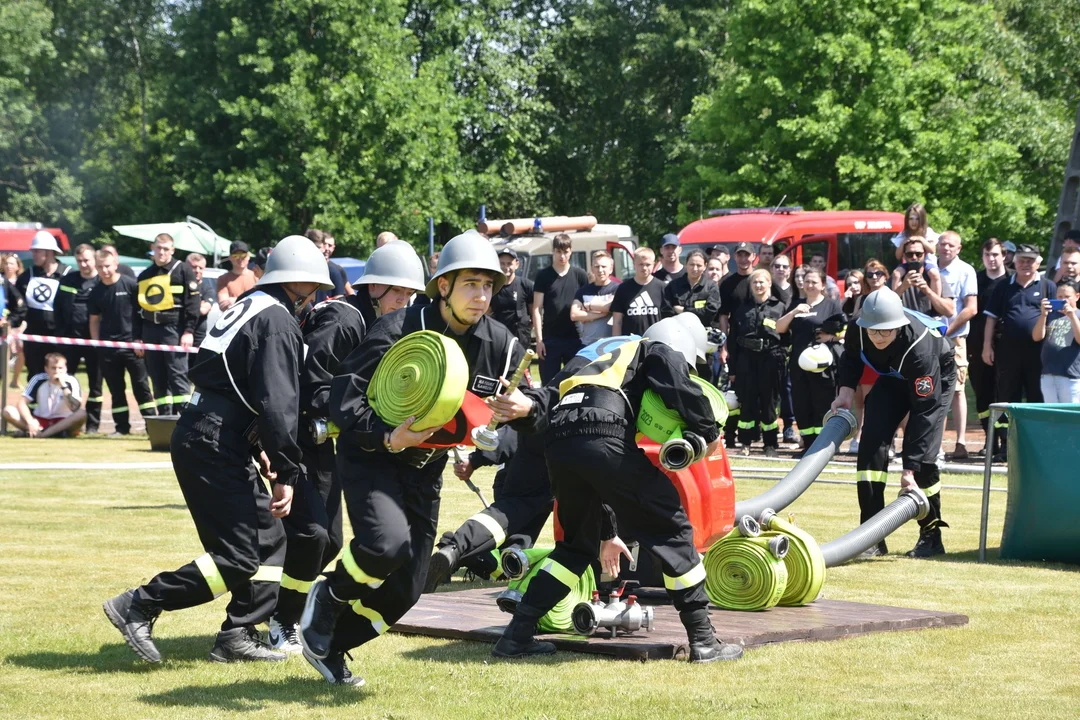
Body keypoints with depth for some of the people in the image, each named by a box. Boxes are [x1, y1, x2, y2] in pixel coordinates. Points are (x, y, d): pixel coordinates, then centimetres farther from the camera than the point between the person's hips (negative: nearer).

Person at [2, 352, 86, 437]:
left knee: (82, 413, -33)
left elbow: (75, 408, -22)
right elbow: (21, 402, -10)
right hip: (40, 422, 2)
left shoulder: (71, 382, -9)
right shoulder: (39, 379, -5)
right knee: (8, 411, -18)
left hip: (63, 424, -1)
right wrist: (30, 422, -27)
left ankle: (42, 433, -36)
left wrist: (63, 386, -26)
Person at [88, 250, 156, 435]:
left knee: (141, 385, -3)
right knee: (115, 389, 8)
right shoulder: (96, 292, 8)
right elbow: (94, 320, 15)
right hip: (107, 347, 4)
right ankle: (122, 426, 16)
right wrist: (96, 344, 6)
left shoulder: (130, 284, -6)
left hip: (131, 344, -4)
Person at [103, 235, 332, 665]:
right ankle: (139, 607, -8)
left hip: (200, 434, 10)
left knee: (268, 538, 14)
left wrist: (259, 449, 19)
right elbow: (277, 403, -20)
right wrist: (286, 473, -18)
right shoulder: (277, 322, -11)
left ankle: (237, 637, 13)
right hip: (214, 447, -10)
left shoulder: (248, 308, 20)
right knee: (240, 556, -10)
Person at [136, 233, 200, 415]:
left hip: (174, 329, -6)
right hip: (150, 330, 6)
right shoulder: (144, 276, 18)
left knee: (178, 375, -11)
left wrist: (189, 330, -14)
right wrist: (138, 337, 17)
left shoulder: (183, 270, -1)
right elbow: (139, 307, 22)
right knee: (158, 379, 7)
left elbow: (193, 302, -7)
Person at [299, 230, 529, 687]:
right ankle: (330, 597, 0)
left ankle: (329, 646, 29)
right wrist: (386, 439, -38)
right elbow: (344, 396, -22)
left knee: (404, 592, 4)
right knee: (387, 543, -32)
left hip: (425, 469, 5)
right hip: (370, 456, -5)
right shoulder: (398, 331, -20)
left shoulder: (501, 346, -6)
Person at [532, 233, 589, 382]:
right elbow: (537, 309, 1)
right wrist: (539, 339, -6)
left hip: (575, 339, 1)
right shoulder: (543, 276, 2)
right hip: (550, 339, -1)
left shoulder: (580, 275, 5)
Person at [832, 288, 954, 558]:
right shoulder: (858, 330, -27)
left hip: (936, 378, -5)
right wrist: (846, 390, -15)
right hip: (892, 376, 5)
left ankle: (931, 535, 1)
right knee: (872, 442, -10)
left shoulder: (919, 347, -42)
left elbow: (924, 410, -39)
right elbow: (851, 356, 0)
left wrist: (910, 468, -39)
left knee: (922, 454, -16)